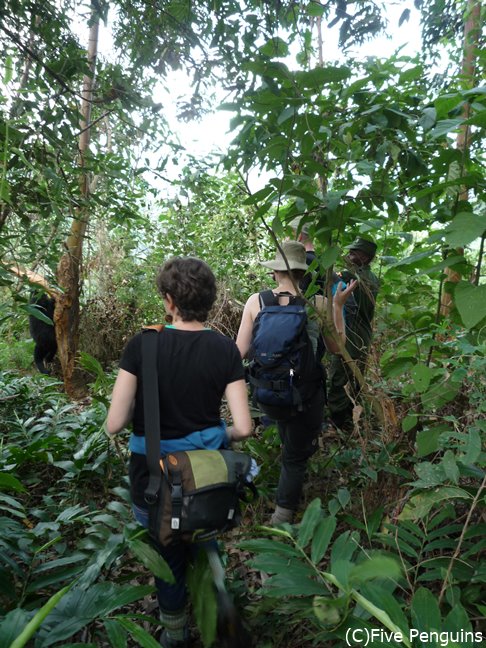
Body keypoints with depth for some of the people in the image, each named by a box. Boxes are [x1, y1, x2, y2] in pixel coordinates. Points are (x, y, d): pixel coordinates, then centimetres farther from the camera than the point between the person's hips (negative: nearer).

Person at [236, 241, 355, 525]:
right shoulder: (318, 303, -14)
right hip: (305, 396, -3)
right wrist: (338, 305, -1)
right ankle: (282, 519, 28)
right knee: (296, 457, 18)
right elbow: (336, 347, -2)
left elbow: (240, 352, -9)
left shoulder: (256, 301, -11)